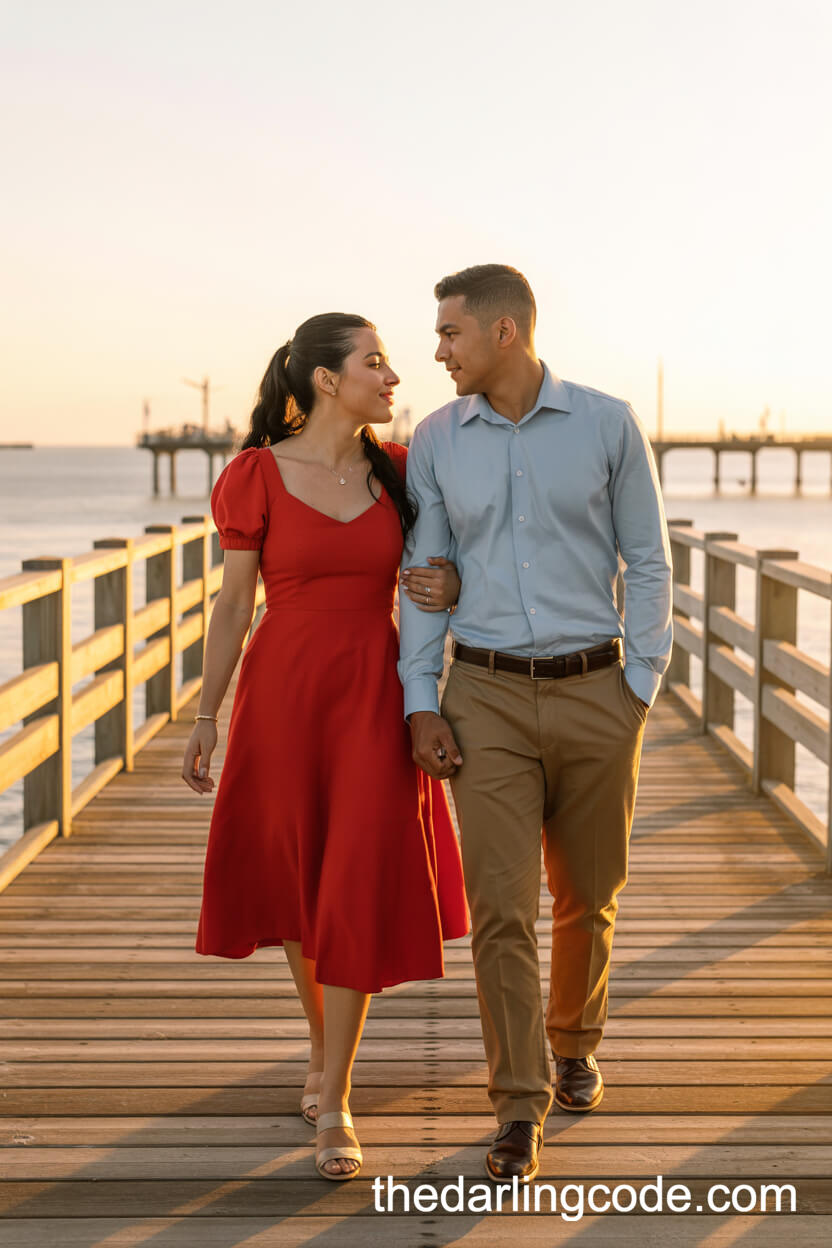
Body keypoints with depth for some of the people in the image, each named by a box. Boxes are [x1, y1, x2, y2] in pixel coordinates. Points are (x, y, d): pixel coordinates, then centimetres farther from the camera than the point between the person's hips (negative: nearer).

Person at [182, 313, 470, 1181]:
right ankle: (323, 1043, 37)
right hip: (283, 693, -1)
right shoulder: (257, 476, -6)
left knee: (358, 892, -4)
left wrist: (451, 585, -7)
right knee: (294, 880, 12)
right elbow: (233, 603, -2)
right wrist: (205, 715, -5)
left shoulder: (397, 471, 2)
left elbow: (430, 566, 17)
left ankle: (333, 1107, 3)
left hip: (375, 695, 1)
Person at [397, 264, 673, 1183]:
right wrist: (420, 708, -3)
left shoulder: (608, 425, -3)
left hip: (595, 694, 0)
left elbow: (648, 565, 2)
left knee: (587, 895, 13)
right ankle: (520, 1111, 2)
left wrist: (639, 692, -5)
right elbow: (422, 577, 5)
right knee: (499, 905, -7)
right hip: (488, 700, 0)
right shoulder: (436, 441, 2)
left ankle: (573, 1042, 39)